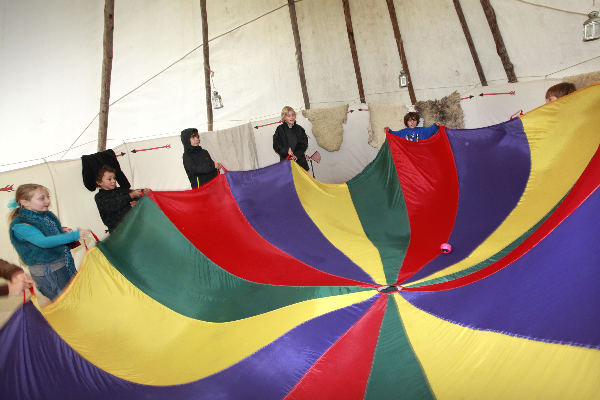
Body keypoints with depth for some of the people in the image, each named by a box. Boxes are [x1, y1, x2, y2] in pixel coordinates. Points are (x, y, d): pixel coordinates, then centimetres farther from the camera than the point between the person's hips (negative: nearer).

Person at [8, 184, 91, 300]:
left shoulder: (48, 215, 6)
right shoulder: (20, 226, -18)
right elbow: (43, 242, -33)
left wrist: (63, 230, 1)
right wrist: (74, 235, -42)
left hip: (65, 264, 8)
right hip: (46, 273, -7)